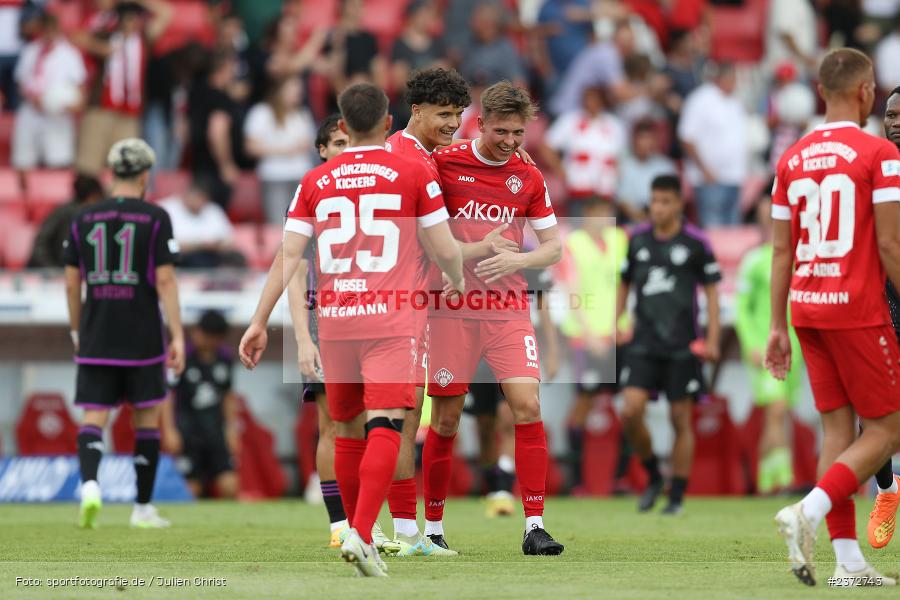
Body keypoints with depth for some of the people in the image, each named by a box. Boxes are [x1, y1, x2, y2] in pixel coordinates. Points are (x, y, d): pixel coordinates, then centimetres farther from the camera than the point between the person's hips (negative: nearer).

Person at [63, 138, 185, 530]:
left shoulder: (84, 220, 4)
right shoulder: (155, 219, -5)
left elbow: (71, 282, 6)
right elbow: (165, 280, -10)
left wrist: (76, 331, 20)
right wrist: (178, 336, -9)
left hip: (96, 339, 2)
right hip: (143, 341, -2)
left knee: (93, 419, 0)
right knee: (147, 419, 12)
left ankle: (89, 484, -27)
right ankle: (143, 508, 15)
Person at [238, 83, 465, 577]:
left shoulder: (316, 181, 9)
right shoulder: (413, 174, 1)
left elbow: (287, 257, 5)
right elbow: (446, 250, 2)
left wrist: (259, 323, 8)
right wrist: (457, 280, 24)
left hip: (334, 321, 3)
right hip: (391, 319, -3)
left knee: (348, 430, 15)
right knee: (384, 426, -10)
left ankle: (358, 535, 24)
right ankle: (361, 534, -26)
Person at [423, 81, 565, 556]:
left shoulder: (528, 179, 5)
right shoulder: (443, 164, -4)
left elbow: (554, 247, 9)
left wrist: (516, 259, -11)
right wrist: (480, 248, -9)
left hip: (509, 307, 2)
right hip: (452, 307, -2)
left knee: (528, 406, -12)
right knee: (445, 419, 2)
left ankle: (534, 527, -10)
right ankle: (433, 527, 16)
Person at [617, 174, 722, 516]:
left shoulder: (696, 243, -3)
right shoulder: (638, 240, 8)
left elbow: (712, 292, 1)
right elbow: (624, 285, 19)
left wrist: (712, 340, -4)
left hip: (682, 346, -3)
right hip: (643, 343, 3)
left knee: (681, 420, 1)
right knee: (630, 412, -11)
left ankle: (677, 497, 10)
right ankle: (653, 477, 11)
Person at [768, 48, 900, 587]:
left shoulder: (793, 159, 9)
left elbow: (782, 250, 10)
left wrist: (779, 326, 14)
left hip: (807, 307, 6)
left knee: (838, 426, 9)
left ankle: (849, 561, 5)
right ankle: (809, 512, -17)